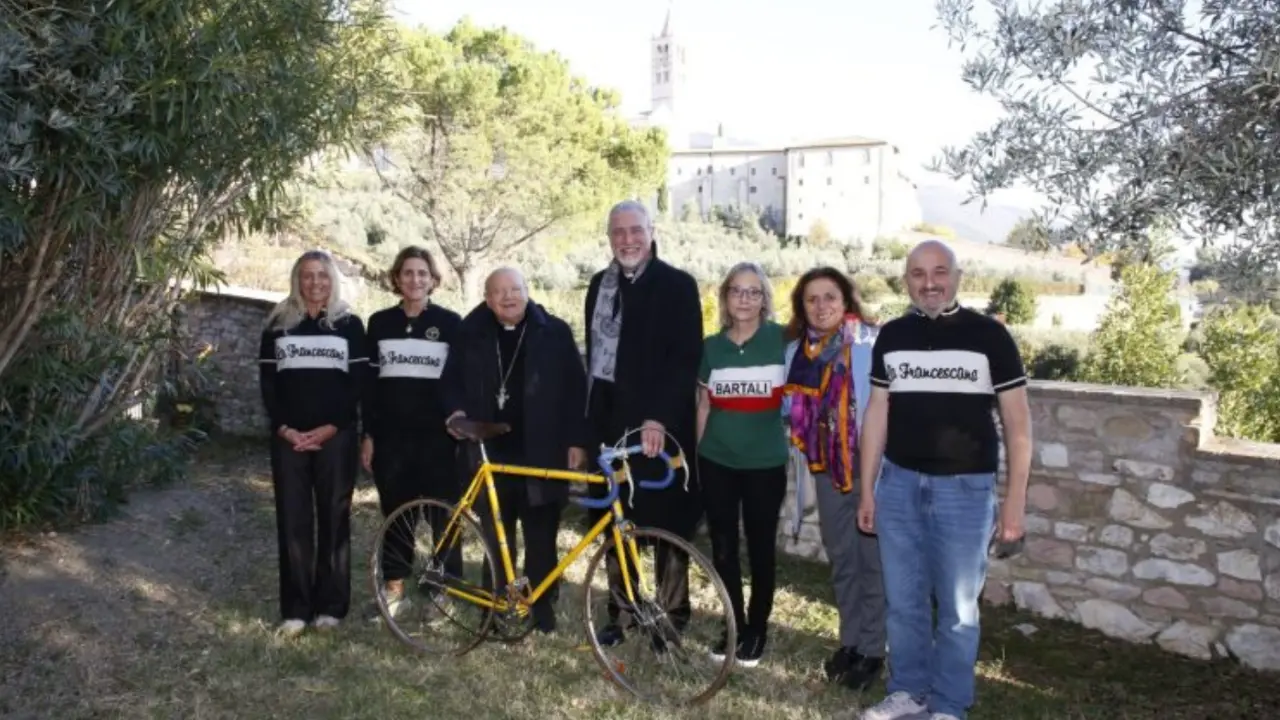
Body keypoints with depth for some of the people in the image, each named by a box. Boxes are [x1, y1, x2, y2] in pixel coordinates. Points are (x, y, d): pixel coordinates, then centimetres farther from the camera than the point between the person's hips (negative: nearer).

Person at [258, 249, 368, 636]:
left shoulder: (350, 325, 5)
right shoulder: (279, 324, 10)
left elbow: (358, 382, -1)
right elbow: (267, 381, 6)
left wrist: (330, 428, -11)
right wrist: (284, 428, -7)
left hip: (336, 437, -1)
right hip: (288, 437, 2)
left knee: (334, 519, 2)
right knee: (293, 521, 2)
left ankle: (330, 605, 10)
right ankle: (296, 608, 8)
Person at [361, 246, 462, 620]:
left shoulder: (451, 323, 0)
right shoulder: (380, 323, 8)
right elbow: (369, 382, 10)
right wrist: (368, 434, 5)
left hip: (437, 436, -3)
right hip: (391, 435, 3)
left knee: (444, 514, 2)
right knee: (396, 513, 10)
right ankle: (394, 588, 20)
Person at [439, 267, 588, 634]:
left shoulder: (554, 332, 0)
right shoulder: (471, 333, 5)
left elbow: (575, 390, 0)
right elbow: (452, 381, 14)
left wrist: (576, 441, -4)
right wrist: (457, 411, -6)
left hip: (542, 455, -1)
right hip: (491, 456, 2)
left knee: (541, 542, 7)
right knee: (496, 541, 10)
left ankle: (543, 610, 21)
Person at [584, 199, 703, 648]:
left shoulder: (677, 285, -6)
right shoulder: (600, 285, 12)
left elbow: (687, 359, -13)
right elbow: (593, 354, 14)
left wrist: (660, 418, -22)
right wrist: (591, 418, 9)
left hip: (662, 428, -5)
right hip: (611, 423, 5)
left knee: (668, 526, 4)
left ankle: (672, 615, 16)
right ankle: (618, 613, 24)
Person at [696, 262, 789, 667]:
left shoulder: (782, 339, -5)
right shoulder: (712, 346, 4)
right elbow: (704, 406, 9)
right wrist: (694, 455, 10)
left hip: (765, 463, -2)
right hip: (717, 462, 3)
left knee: (760, 547, 7)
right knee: (723, 548, 8)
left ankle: (757, 629, 23)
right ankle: (733, 626, 23)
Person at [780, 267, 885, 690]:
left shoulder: (873, 342, -11)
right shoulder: (797, 351, 5)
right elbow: (793, 409, 18)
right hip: (828, 469, 5)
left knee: (873, 559, 4)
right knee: (841, 559, 15)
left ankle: (872, 651, 18)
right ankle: (849, 642, 30)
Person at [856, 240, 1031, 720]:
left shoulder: (988, 335, -5)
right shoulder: (892, 336, 6)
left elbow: (1017, 421, -3)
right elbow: (877, 414, 10)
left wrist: (1015, 499, -6)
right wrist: (866, 489, 8)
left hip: (965, 488, -3)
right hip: (899, 484, 3)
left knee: (957, 607, 7)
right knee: (903, 601, 12)